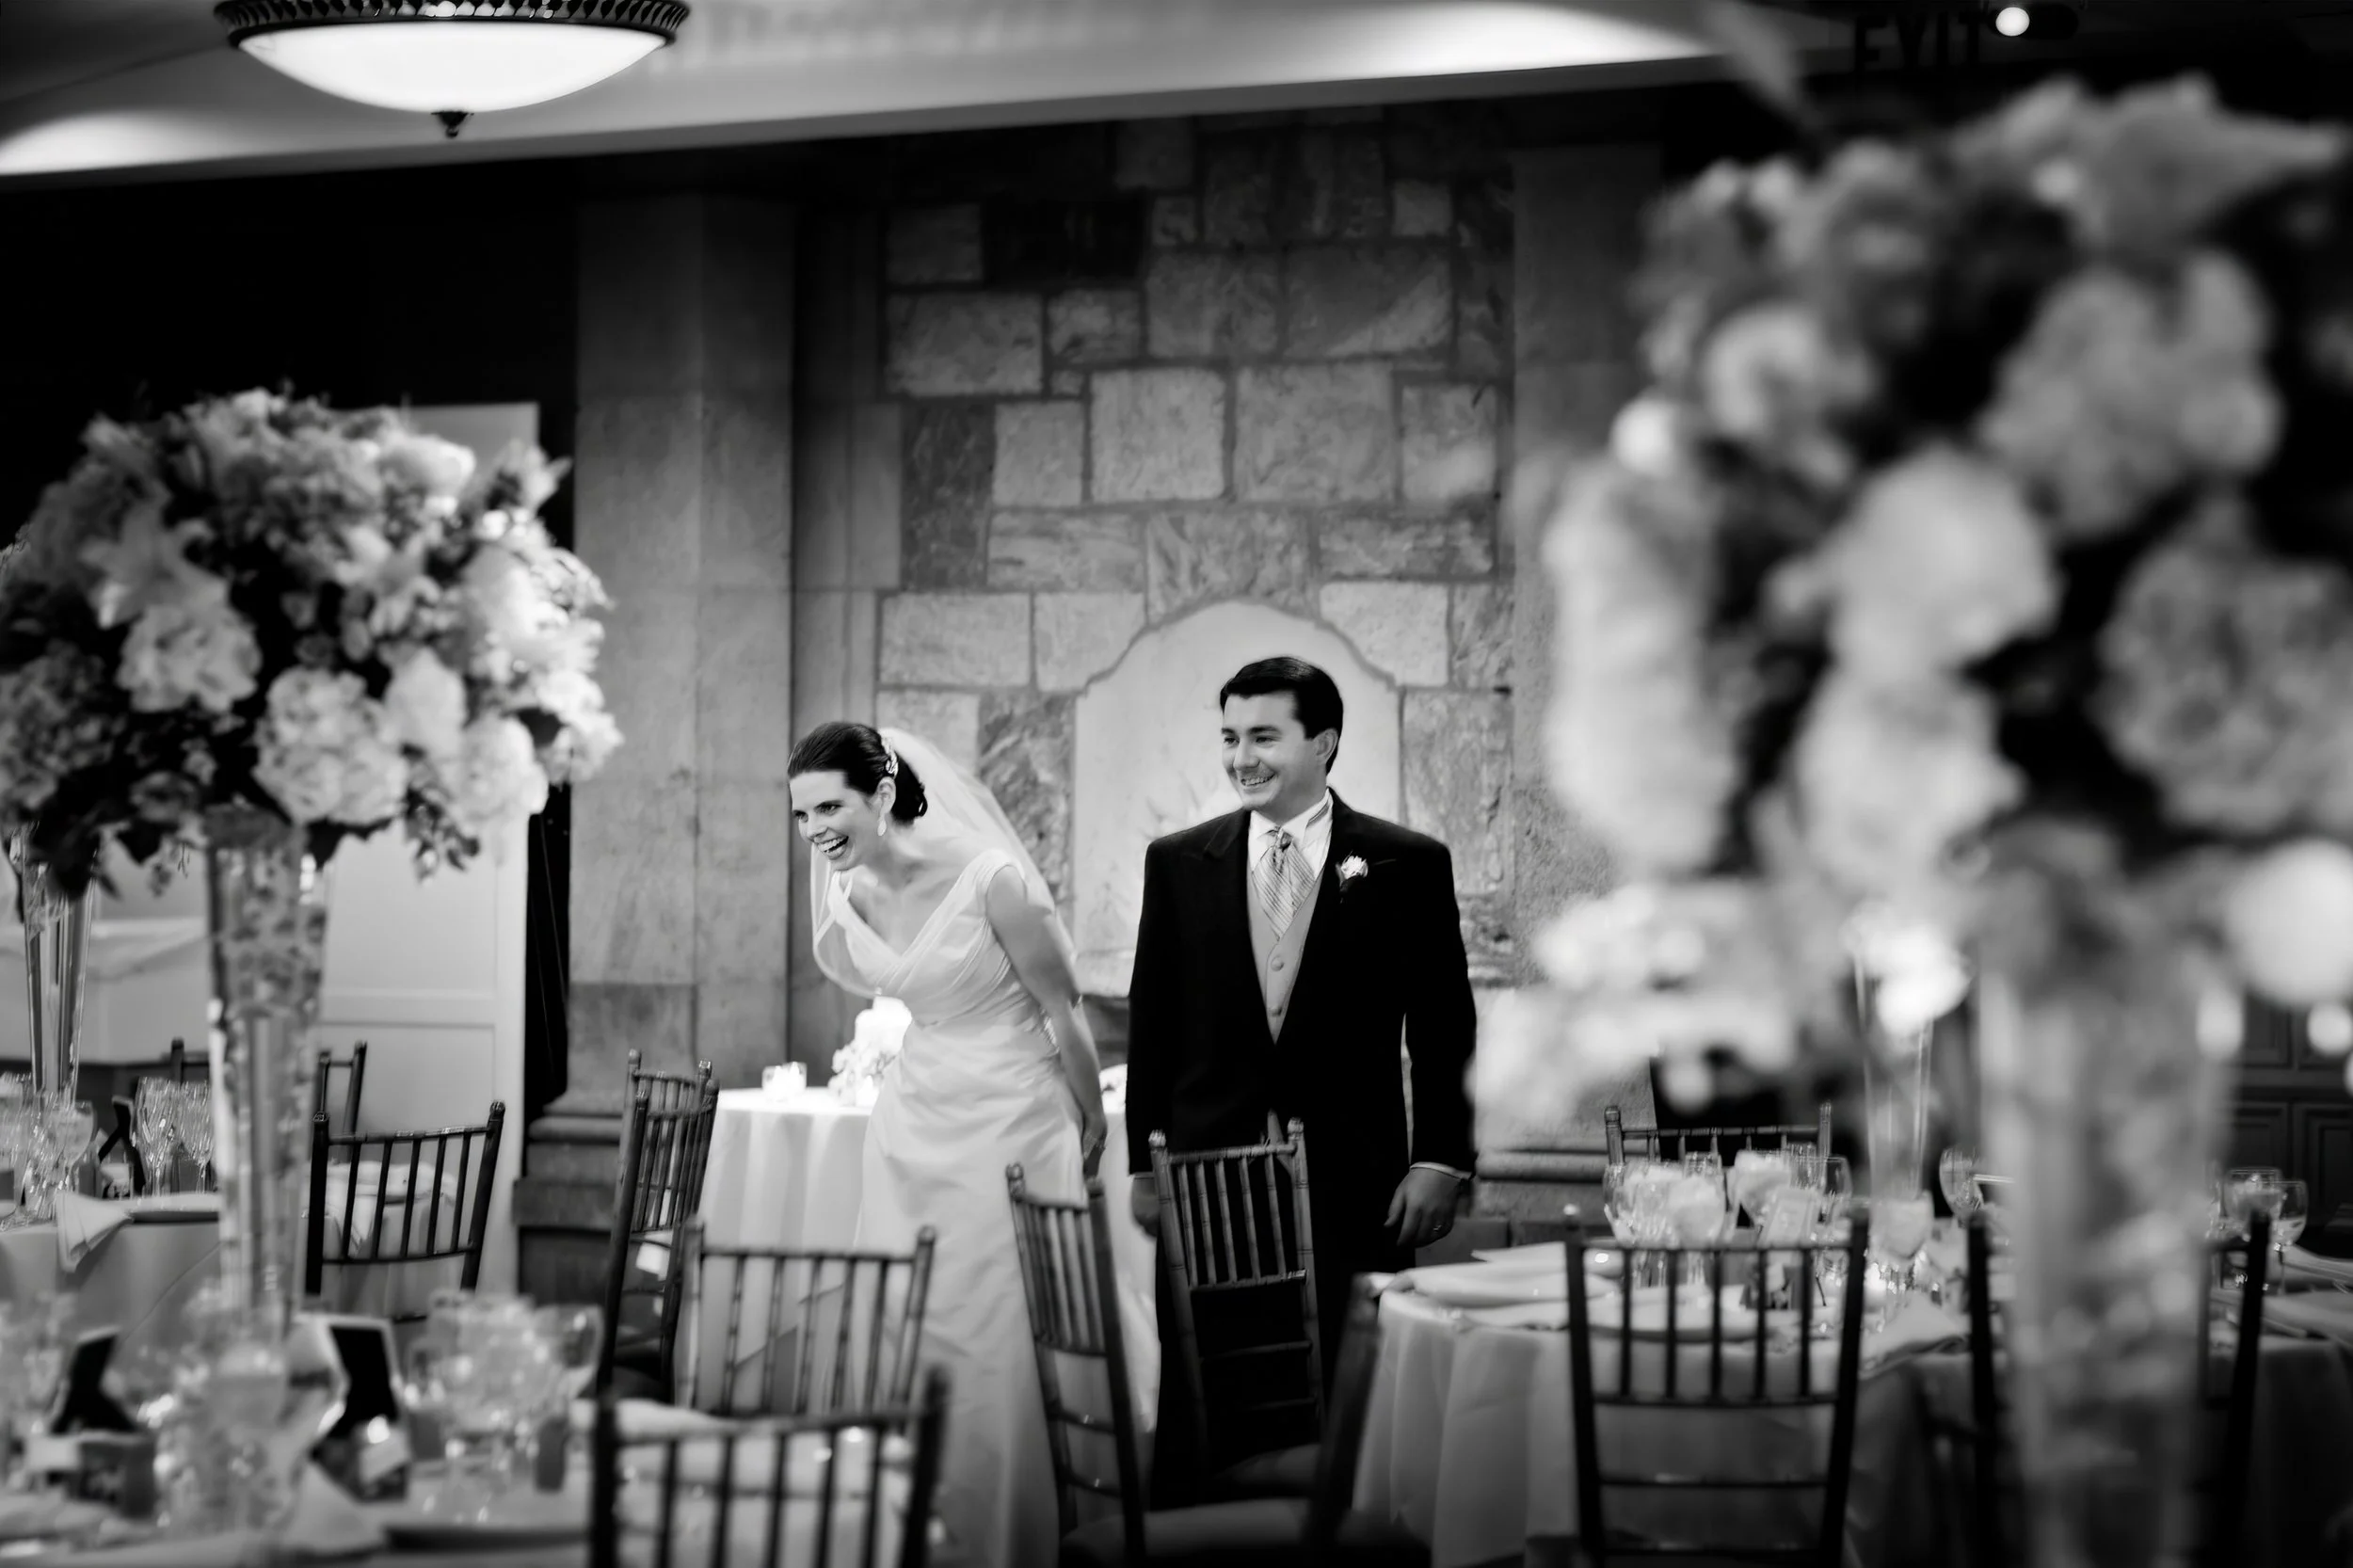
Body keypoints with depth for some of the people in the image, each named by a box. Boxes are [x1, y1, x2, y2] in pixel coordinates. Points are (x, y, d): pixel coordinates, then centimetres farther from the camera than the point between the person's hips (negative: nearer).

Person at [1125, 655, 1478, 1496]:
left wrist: (1441, 1160, -3)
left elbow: (1445, 1029, 3)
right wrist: (1145, 1164, 7)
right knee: (1192, 1407, 1)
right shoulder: (1178, 863, 8)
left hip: (1352, 1188, -1)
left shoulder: (1407, 865, 2)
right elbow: (1151, 1025, 10)